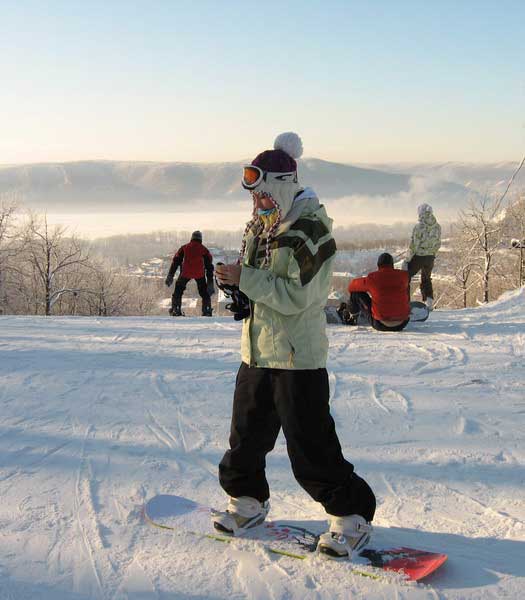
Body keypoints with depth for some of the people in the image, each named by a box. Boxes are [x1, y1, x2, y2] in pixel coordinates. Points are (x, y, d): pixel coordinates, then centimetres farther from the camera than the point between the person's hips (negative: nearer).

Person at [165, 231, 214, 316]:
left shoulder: (184, 248, 16)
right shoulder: (204, 249, 16)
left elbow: (175, 261, 11)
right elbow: (209, 265, 13)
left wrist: (170, 275, 11)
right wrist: (210, 281, 15)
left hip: (186, 273, 0)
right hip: (199, 273, 0)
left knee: (178, 290, 17)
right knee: (204, 292, 18)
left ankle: (176, 310, 11)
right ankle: (207, 310, 10)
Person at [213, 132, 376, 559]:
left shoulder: (312, 231, -16)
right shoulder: (259, 227, 10)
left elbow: (295, 296, -22)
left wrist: (245, 278, -21)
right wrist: (236, 285, 1)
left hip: (297, 356, -8)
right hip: (257, 350, 8)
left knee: (311, 444, -4)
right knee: (247, 432, 17)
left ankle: (352, 515, 11)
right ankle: (248, 501, 37)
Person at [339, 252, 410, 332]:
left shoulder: (372, 278, -10)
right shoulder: (403, 276, -3)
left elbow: (352, 286, 9)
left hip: (381, 325, -3)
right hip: (402, 324, 3)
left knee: (357, 292, 13)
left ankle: (349, 317, 41)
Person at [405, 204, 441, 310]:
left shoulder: (418, 227, -20)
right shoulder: (437, 227, -4)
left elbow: (413, 245, -16)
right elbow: (438, 244, 5)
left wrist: (408, 258, -4)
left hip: (417, 257, -5)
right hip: (430, 258, 5)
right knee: (426, 279, 24)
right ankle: (429, 302, 16)